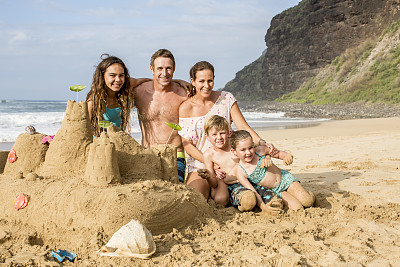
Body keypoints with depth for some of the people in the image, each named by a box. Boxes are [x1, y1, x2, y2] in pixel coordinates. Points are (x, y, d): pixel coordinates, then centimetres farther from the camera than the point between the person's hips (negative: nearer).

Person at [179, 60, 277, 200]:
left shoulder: (226, 98, 1)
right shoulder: (186, 108, -4)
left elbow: (243, 126, -3)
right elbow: (187, 145, -4)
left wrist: (261, 142, -22)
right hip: (199, 165, -1)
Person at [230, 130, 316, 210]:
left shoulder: (260, 151, -15)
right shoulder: (239, 171, -19)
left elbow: (279, 153, 1)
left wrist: (287, 156, -22)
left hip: (285, 178, 1)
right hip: (275, 191, 0)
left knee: (307, 202, -14)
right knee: (297, 209, -18)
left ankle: (310, 194, 19)